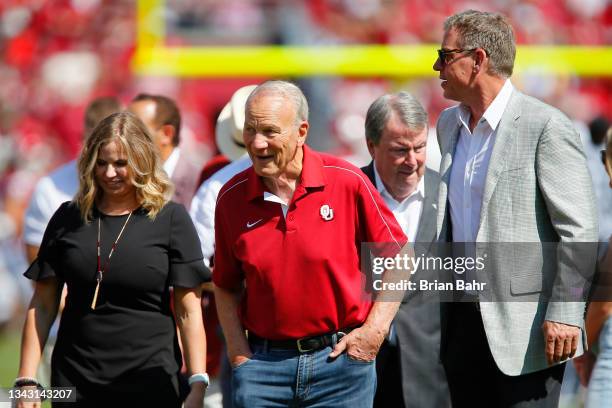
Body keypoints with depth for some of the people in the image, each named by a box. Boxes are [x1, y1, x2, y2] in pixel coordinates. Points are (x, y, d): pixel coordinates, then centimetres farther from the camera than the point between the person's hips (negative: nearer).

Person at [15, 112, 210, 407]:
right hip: (74, 384, 2)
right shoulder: (68, 219, 8)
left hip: (150, 384, -2)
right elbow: (42, 306, 9)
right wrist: (26, 381, 1)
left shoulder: (170, 219, 0)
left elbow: (189, 312, -2)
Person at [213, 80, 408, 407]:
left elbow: (397, 258, 2)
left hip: (342, 357, -2)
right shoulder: (232, 198, 1)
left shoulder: (347, 182, -6)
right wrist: (238, 352, 1)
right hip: (264, 365, 2)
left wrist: (375, 330, -5)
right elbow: (226, 285, 12)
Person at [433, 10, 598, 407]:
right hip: (463, 322, 7)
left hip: (524, 327, -7)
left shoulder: (546, 127, -10)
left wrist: (565, 314, -17)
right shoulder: (449, 125, 14)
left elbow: (580, 230, -12)